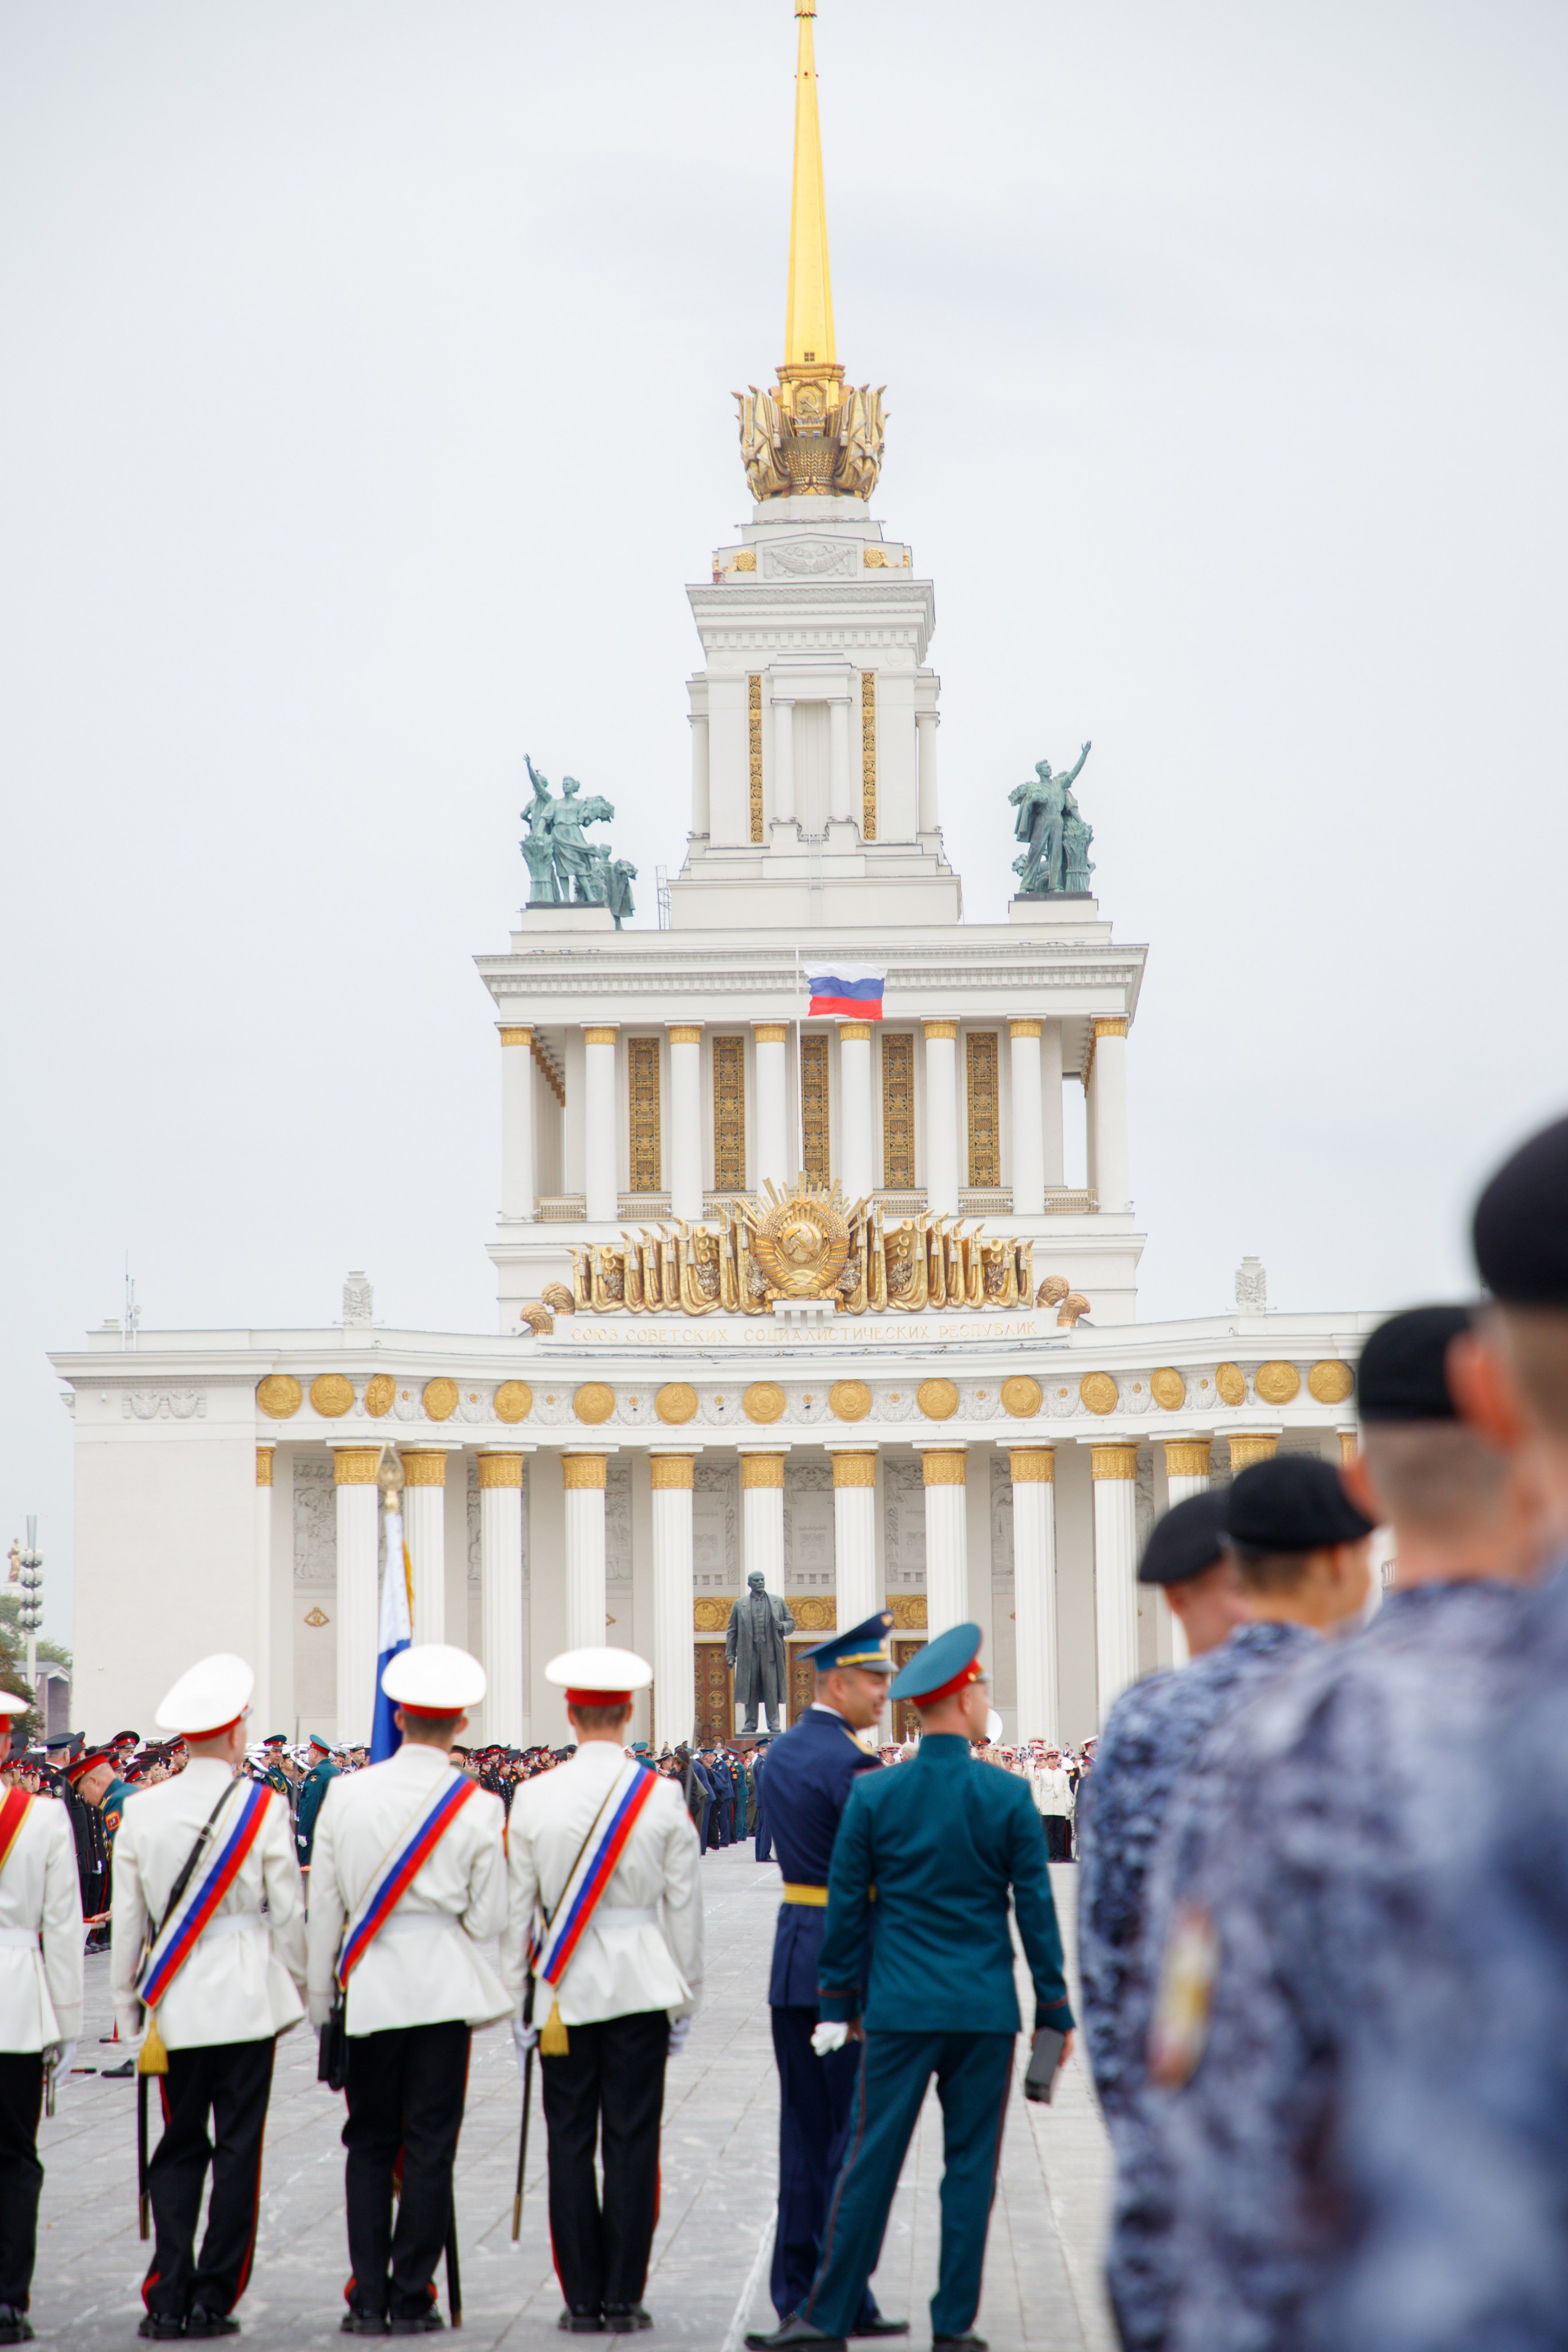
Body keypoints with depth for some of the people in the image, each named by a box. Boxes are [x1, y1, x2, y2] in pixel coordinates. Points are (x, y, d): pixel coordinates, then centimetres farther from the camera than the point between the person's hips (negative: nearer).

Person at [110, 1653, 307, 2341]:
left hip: (173, 2000, 2)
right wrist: (298, 1988, 11)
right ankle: (213, 2299, 5)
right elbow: (289, 1912, -2)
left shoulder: (141, 1811, -1)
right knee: (238, 2147, 4)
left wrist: (128, 2004, 13)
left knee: (178, 2146, 10)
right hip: (248, 1994, -2)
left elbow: (127, 1919, 4)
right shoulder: (264, 1807, -7)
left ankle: (167, 2299, 3)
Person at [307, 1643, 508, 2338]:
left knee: (369, 2144, 10)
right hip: (445, 1988, -1)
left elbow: (324, 1908, 3)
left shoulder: (346, 1794, -2)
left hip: (369, 1987, 2)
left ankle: (368, 2300, 8)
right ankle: (410, 2300, 5)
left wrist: (320, 1998, 12)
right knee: (430, 2145, 4)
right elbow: (489, 1920, -4)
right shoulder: (477, 1807, -6)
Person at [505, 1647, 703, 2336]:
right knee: (632, 2142, 4)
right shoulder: (663, 1796, -5)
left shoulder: (533, 1799, -4)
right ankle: (623, 2300, 5)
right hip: (641, 1986, 0)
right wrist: (684, 1998, 9)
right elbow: (684, 1904, -1)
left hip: (564, 1988, 1)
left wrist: (518, 2002, 9)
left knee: (569, 2144, 6)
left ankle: (581, 2301, 9)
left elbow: (516, 1909, 1)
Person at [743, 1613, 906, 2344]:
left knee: (804, 2128, 12)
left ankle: (795, 2292, 16)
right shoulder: (851, 1763, -17)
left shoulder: (781, 1754, 10)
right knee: (855, 2133, -2)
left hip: (793, 1955, 8)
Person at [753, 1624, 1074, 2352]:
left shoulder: (873, 1794, -2)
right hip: (985, 2012, -1)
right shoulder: (1009, 1797, -5)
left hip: (899, 2009, 1)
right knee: (971, 2167, 6)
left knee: (871, 2162, 4)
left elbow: (846, 1906, 2)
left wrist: (838, 2002, 11)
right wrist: (1055, 2011, 6)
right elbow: (1036, 1910, -2)